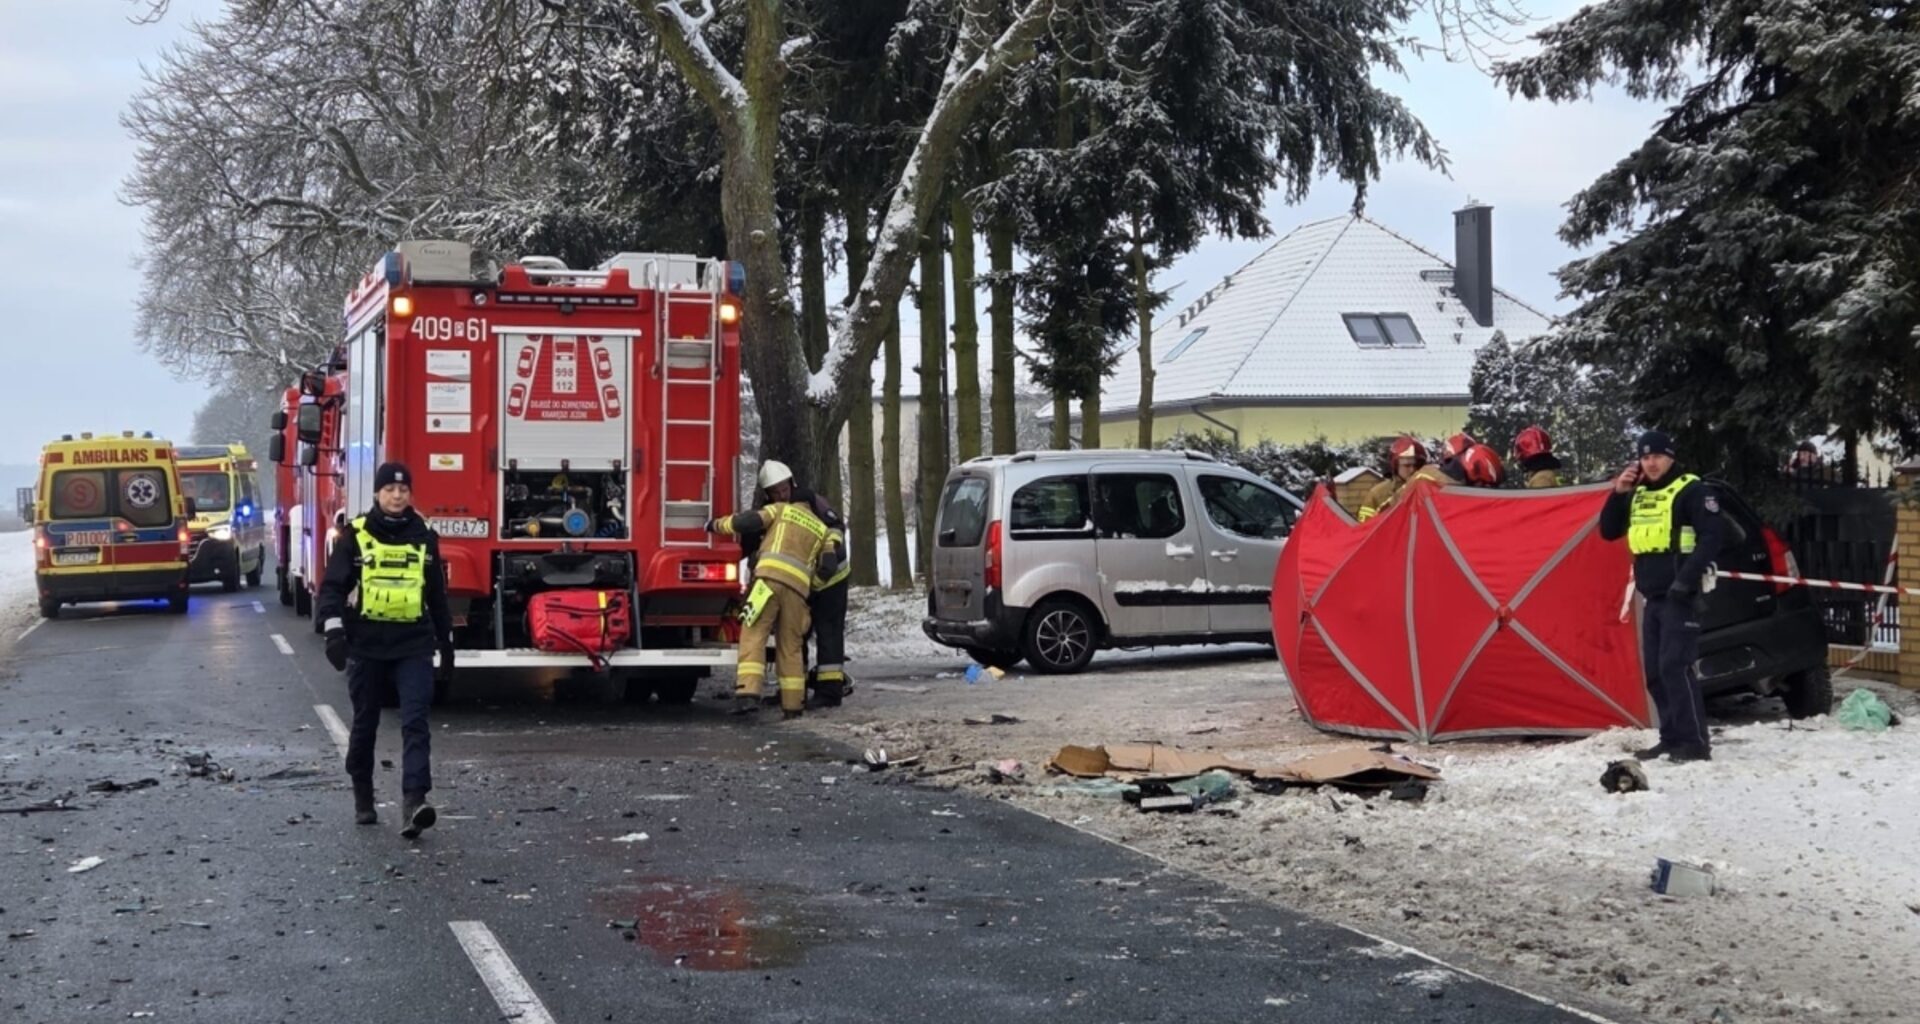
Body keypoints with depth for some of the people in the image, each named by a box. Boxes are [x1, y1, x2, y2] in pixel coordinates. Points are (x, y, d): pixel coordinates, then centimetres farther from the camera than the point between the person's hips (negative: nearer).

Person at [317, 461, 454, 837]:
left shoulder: (424, 538, 7)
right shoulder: (355, 537, 0)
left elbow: (437, 594, 16)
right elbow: (333, 586, -2)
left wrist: (445, 641, 19)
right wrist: (334, 630, -15)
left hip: (414, 647, 1)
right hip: (366, 646, -1)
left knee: (415, 723, -12)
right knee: (365, 724, 11)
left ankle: (413, 802, -21)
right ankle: (363, 797, 28)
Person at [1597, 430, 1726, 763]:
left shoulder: (1692, 490, -7)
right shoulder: (1637, 495, 15)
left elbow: (1713, 535, -14)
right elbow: (1609, 531, 16)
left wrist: (1687, 578, -20)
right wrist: (1618, 493, 2)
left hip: (1679, 596, -8)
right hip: (1652, 597, 8)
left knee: (1675, 666, -15)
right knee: (1654, 671, 9)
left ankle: (1695, 742, -14)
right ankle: (1672, 738, 17)